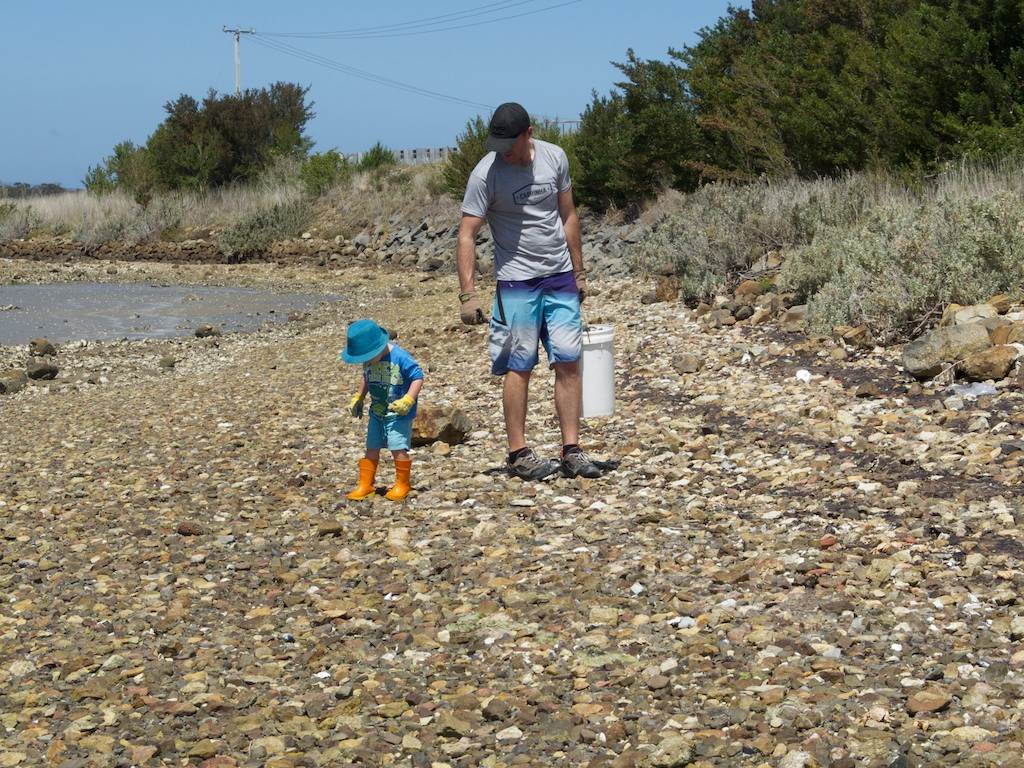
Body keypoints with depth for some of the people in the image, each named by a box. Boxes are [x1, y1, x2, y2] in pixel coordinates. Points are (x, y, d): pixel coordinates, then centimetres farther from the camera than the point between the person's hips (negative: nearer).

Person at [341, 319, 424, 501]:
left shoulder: (400, 357, -21)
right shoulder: (368, 362, 0)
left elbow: (418, 377, -18)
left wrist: (407, 401, -27)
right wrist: (358, 398, 14)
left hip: (398, 414, -7)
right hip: (376, 413, 7)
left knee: (398, 449, -9)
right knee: (371, 449, 9)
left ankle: (402, 485, 8)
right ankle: (365, 485, 17)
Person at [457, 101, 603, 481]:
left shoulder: (554, 157, 2)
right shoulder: (485, 173, -12)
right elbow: (467, 234, -12)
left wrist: (579, 271, 15)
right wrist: (468, 294, -19)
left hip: (560, 278, 4)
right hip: (517, 281, -4)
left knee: (569, 361, 1)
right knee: (519, 367, -2)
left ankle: (571, 451, 6)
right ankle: (518, 453, 7)